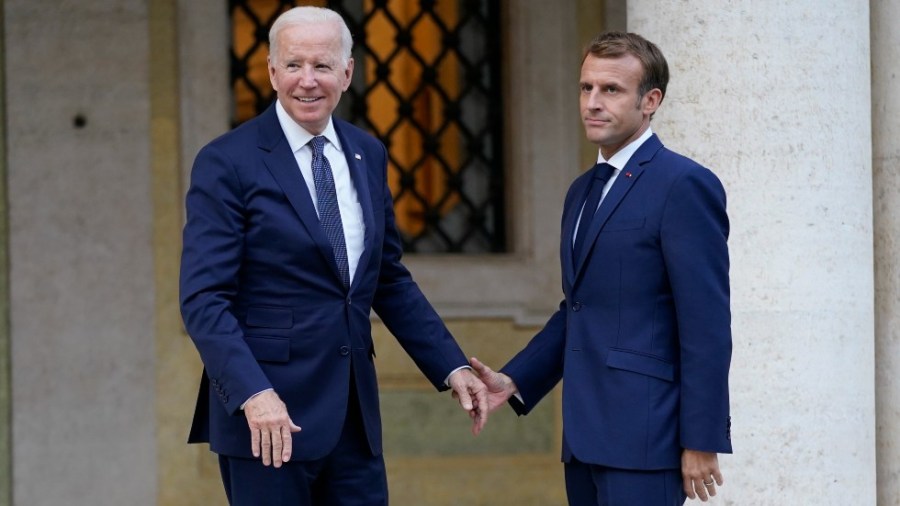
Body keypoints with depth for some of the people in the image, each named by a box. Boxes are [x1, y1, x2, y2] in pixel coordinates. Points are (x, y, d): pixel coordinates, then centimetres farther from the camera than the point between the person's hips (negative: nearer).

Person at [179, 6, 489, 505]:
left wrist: (450, 367, 10)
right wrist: (253, 394, -26)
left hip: (353, 414, 6)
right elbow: (204, 299, -13)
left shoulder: (368, 155, 11)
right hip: (270, 418, -6)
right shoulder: (227, 163, -7)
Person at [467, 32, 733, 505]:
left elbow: (707, 326, -13)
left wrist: (701, 441, -16)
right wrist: (514, 381, 9)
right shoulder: (583, 191, 18)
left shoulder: (683, 185, -9)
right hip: (586, 437, 8)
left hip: (643, 436, -8)